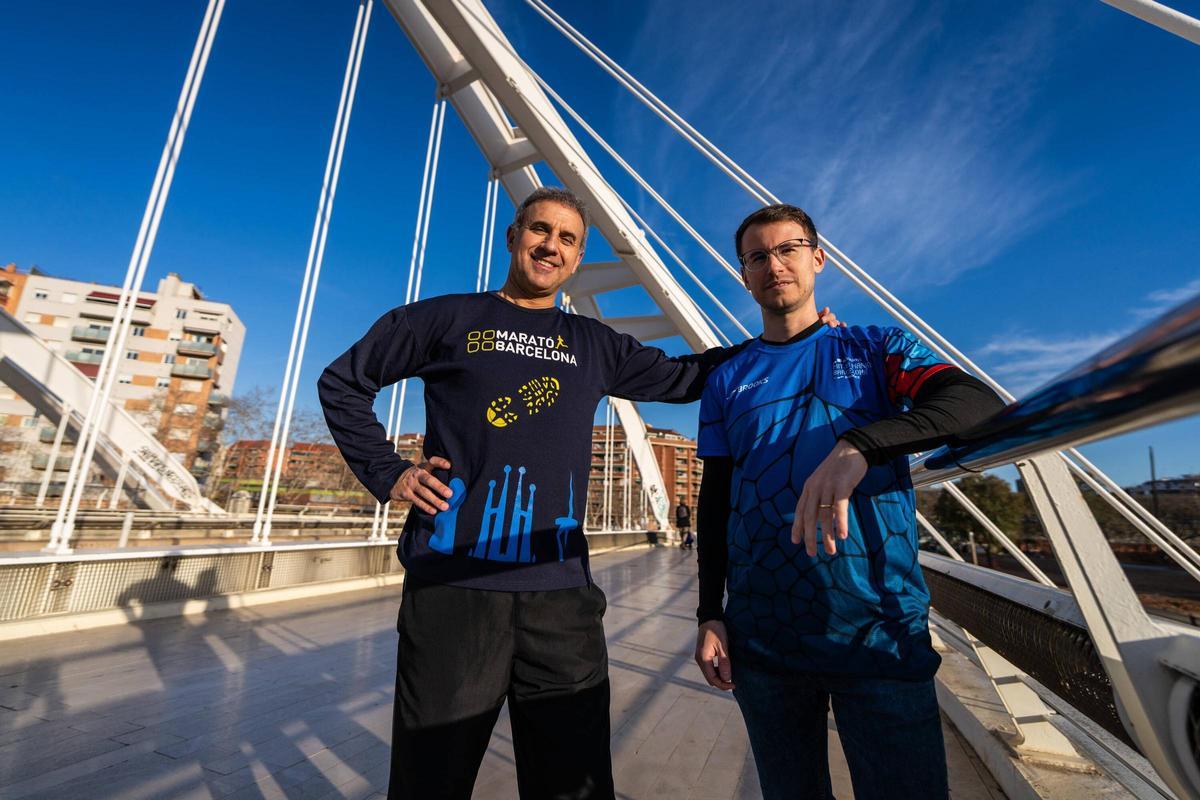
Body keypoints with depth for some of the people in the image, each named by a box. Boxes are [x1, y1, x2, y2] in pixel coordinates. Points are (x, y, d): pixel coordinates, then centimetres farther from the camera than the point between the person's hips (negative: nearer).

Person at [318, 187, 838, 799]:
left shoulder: (594, 345, 13)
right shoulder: (449, 318, 6)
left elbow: (682, 377, 17)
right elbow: (342, 382, 13)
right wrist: (385, 472, 1)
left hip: (560, 595, 3)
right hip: (453, 590, -2)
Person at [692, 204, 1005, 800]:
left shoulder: (876, 349, 6)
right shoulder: (727, 380, 8)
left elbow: (982, 405, -13)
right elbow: (714, 501, 8)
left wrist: (857, 445, -31)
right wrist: (709, 614, 2)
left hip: (880, 632, -1)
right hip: (760, 639, 2)